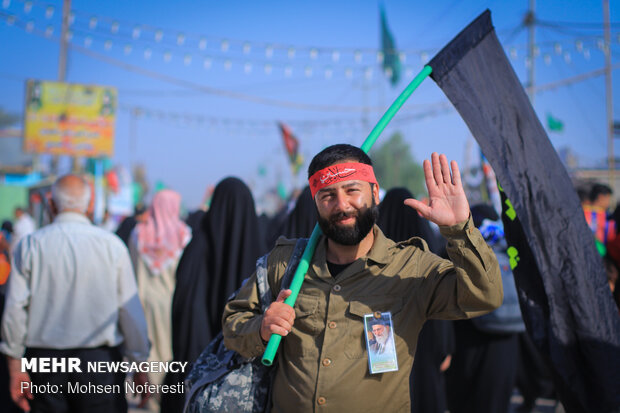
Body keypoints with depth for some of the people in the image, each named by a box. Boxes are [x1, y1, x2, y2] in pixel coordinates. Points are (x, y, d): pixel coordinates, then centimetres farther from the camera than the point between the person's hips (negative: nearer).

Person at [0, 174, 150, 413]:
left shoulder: (29, 245, -2)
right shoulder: (112, 244, -4)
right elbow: (131, 310, -2)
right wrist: (140, 365, 7)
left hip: (44, 358, 1)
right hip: (99, 359, -1)